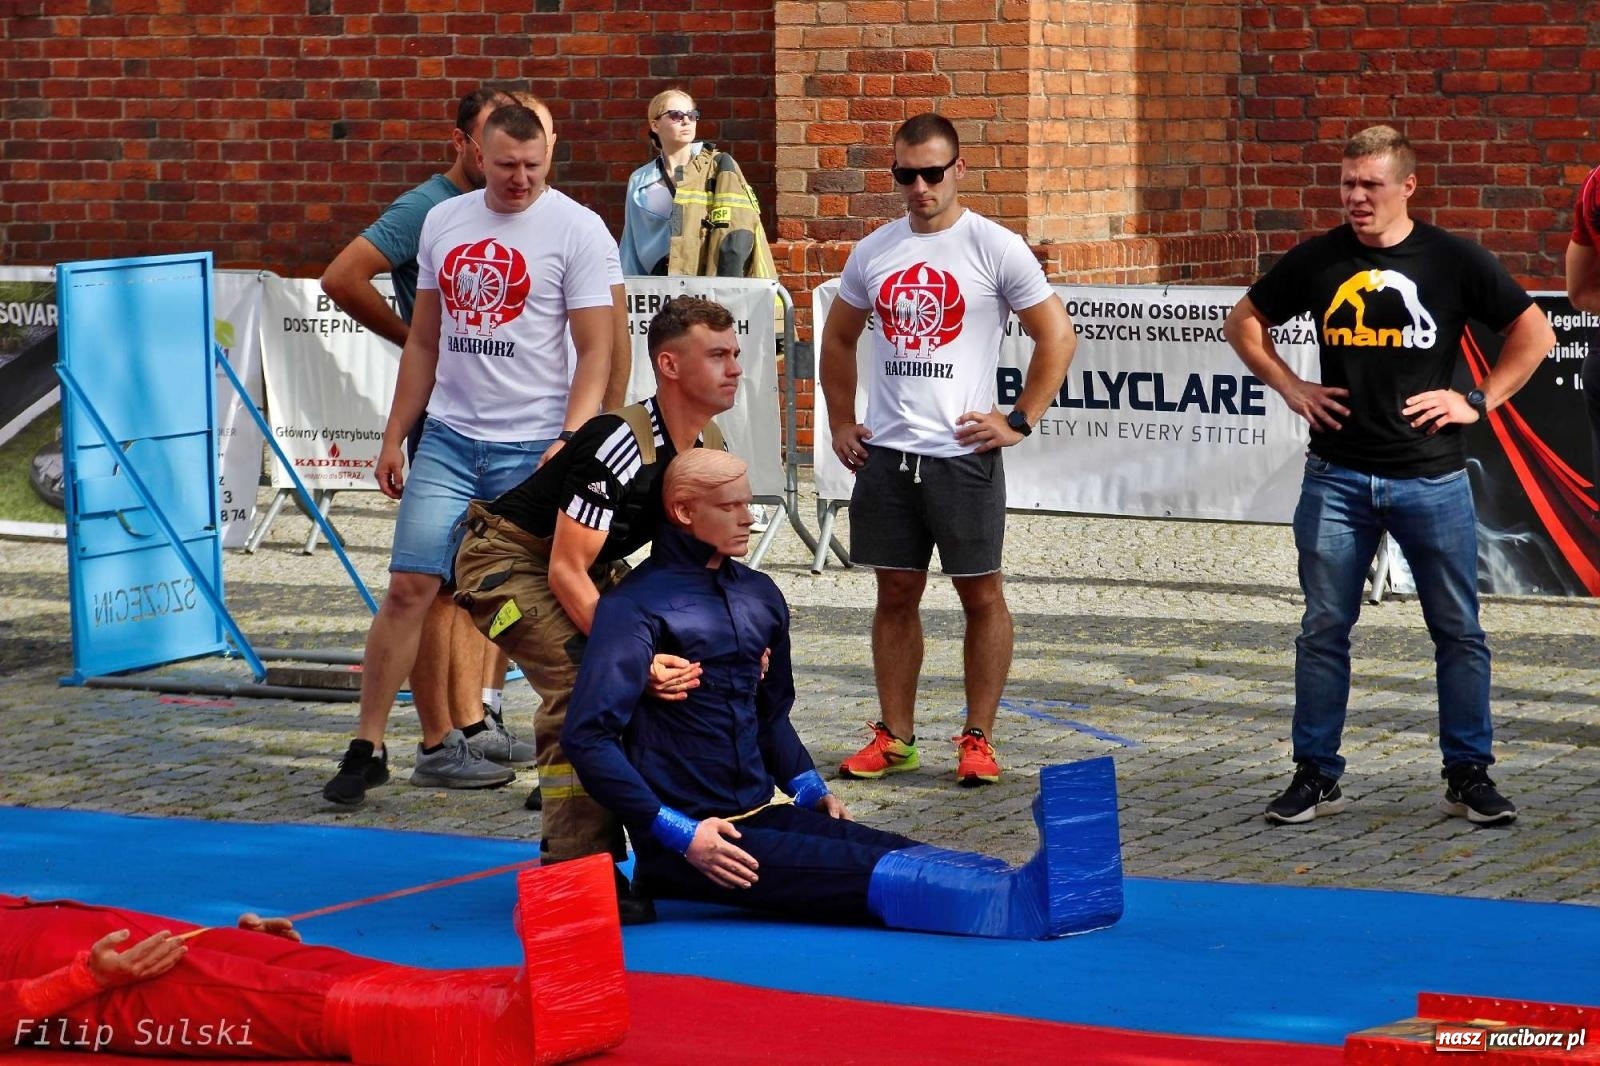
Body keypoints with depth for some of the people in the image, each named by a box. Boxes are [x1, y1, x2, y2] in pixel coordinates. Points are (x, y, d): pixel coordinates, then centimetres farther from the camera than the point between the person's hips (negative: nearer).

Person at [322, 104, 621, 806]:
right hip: (448, 437, 4)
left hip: (532, 447, -4)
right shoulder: (443, 222, 10)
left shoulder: (577, 229, -4)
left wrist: (569, 443, -18)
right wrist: (394, 437, 14)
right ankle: (367, 745, 4)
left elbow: (595, 351, -7)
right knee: (410, 586, -3)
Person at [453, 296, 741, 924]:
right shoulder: (618, 444, -30)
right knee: (583, 682, -26)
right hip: (508, 560, -9)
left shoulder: (712, 450, -3)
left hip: (583, 571, 9)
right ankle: (574, 875, -24)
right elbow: (566, 572, -30)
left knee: (667, 676, -1)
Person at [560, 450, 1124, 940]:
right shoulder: (638, 607, -10)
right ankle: (1016, 906, -48)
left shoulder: (758, 596, 16)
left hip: (760, 814, 8)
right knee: (866, 873, -29)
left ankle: (1020, 890, -43)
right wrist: (679, 834, -21)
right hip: (685, 840, -8)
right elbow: (587, 737, -17)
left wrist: (809, 789, 11)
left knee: (892, 853, -20)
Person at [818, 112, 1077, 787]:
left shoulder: (996, 249, -4)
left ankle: (978, 739, 8)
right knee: (896, 593, 9)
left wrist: (1020, 421, -6)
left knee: (981, 593, 0)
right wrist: (841, 423, 14)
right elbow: (838, 339, 23)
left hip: (963, 453, -4)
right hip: (884, 453, 4)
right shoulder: (873, 253, 9)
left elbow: (1057, 336, -1)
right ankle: (895, 738, 16)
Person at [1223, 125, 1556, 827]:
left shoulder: (1453, 261, -2)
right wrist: (1290, 388, 6)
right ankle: (1315, 776, 12)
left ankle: (1469, 776, 13)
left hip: (1431, 478, -1)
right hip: (1337, 477, 1)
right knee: (1324, 629, 4)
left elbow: (1533, 333, 6)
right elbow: (1243, 322, 17)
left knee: (1458, 631, 3)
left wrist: (1479, 401, -2)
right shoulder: (1316, 261, 3)